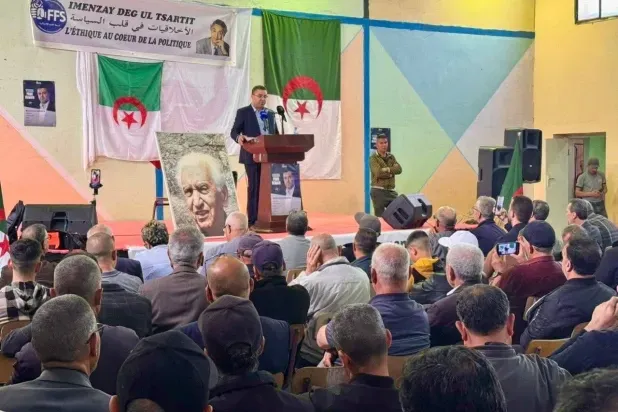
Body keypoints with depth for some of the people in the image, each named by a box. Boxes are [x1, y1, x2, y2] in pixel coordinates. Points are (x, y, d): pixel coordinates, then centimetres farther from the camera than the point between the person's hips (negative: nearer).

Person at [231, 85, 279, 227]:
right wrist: (239, 137, -28)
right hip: (252, 156, -5)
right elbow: (234, 131, -7)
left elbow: (276, 133, 18)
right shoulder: (243, 112, 1)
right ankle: (253, 220, -1)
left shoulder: (271, 113, 16)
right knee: (254, 187, -5)